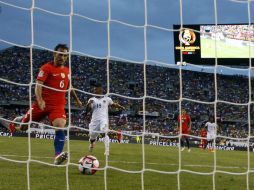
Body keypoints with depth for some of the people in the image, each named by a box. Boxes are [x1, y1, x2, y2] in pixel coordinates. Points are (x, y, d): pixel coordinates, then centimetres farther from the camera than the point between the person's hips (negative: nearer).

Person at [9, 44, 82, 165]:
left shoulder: (67, 71, 13)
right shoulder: (47, 68, -8)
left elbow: (69, 86, 31)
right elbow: (38, 85, -18)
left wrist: (77, 100, 37)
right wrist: (40, 100, -34)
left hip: (58, 106, 4)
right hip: (43, 104, -3)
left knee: (60, 127, -23)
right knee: (23, 127, 7)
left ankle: (58, 156, -30)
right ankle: (17, 121, 45)